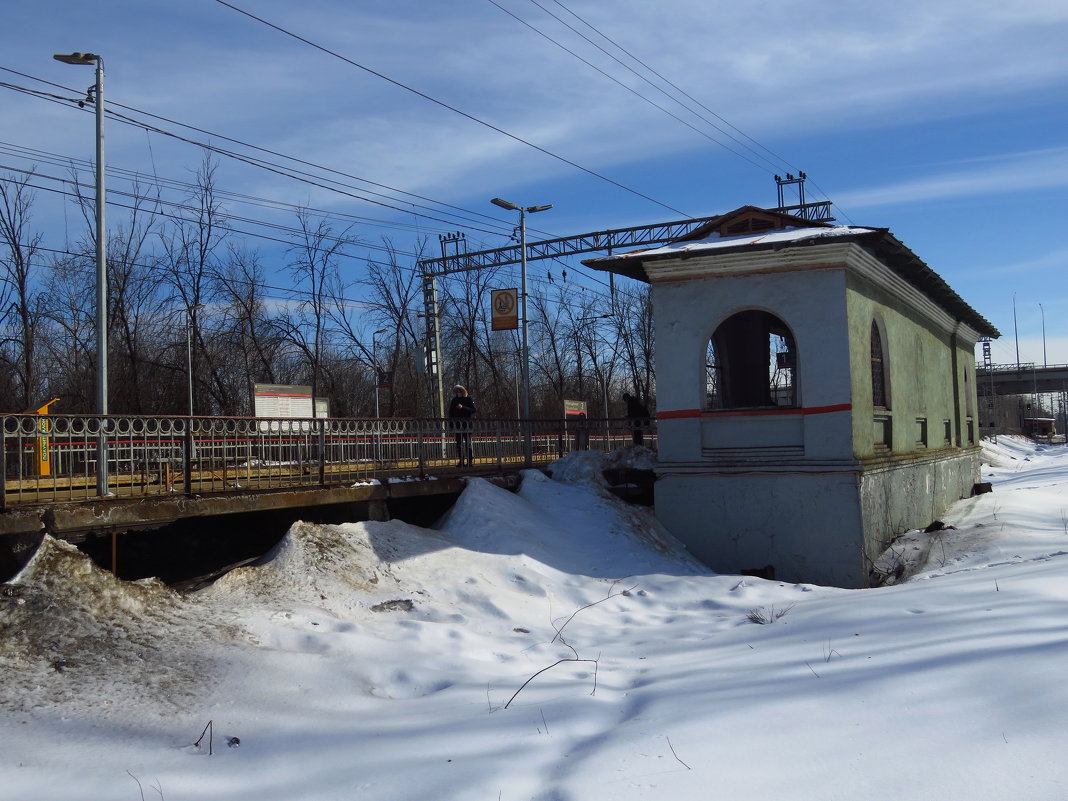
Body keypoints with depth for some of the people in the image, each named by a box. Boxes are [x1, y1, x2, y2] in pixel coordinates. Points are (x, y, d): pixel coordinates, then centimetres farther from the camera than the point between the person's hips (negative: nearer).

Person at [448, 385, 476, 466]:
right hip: (458, 425, 5)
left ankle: (470, 461, -3)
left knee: (468, 443, -6)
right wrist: (451, 423, 14)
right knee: (459, 444, 4)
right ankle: (461, 461, 9)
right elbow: (451, 413, 19)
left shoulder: (468, 399, 2)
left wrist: (462, 407, -18)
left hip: (466, 425, -4)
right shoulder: (454, 401, 15)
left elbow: (473, 410, -8)